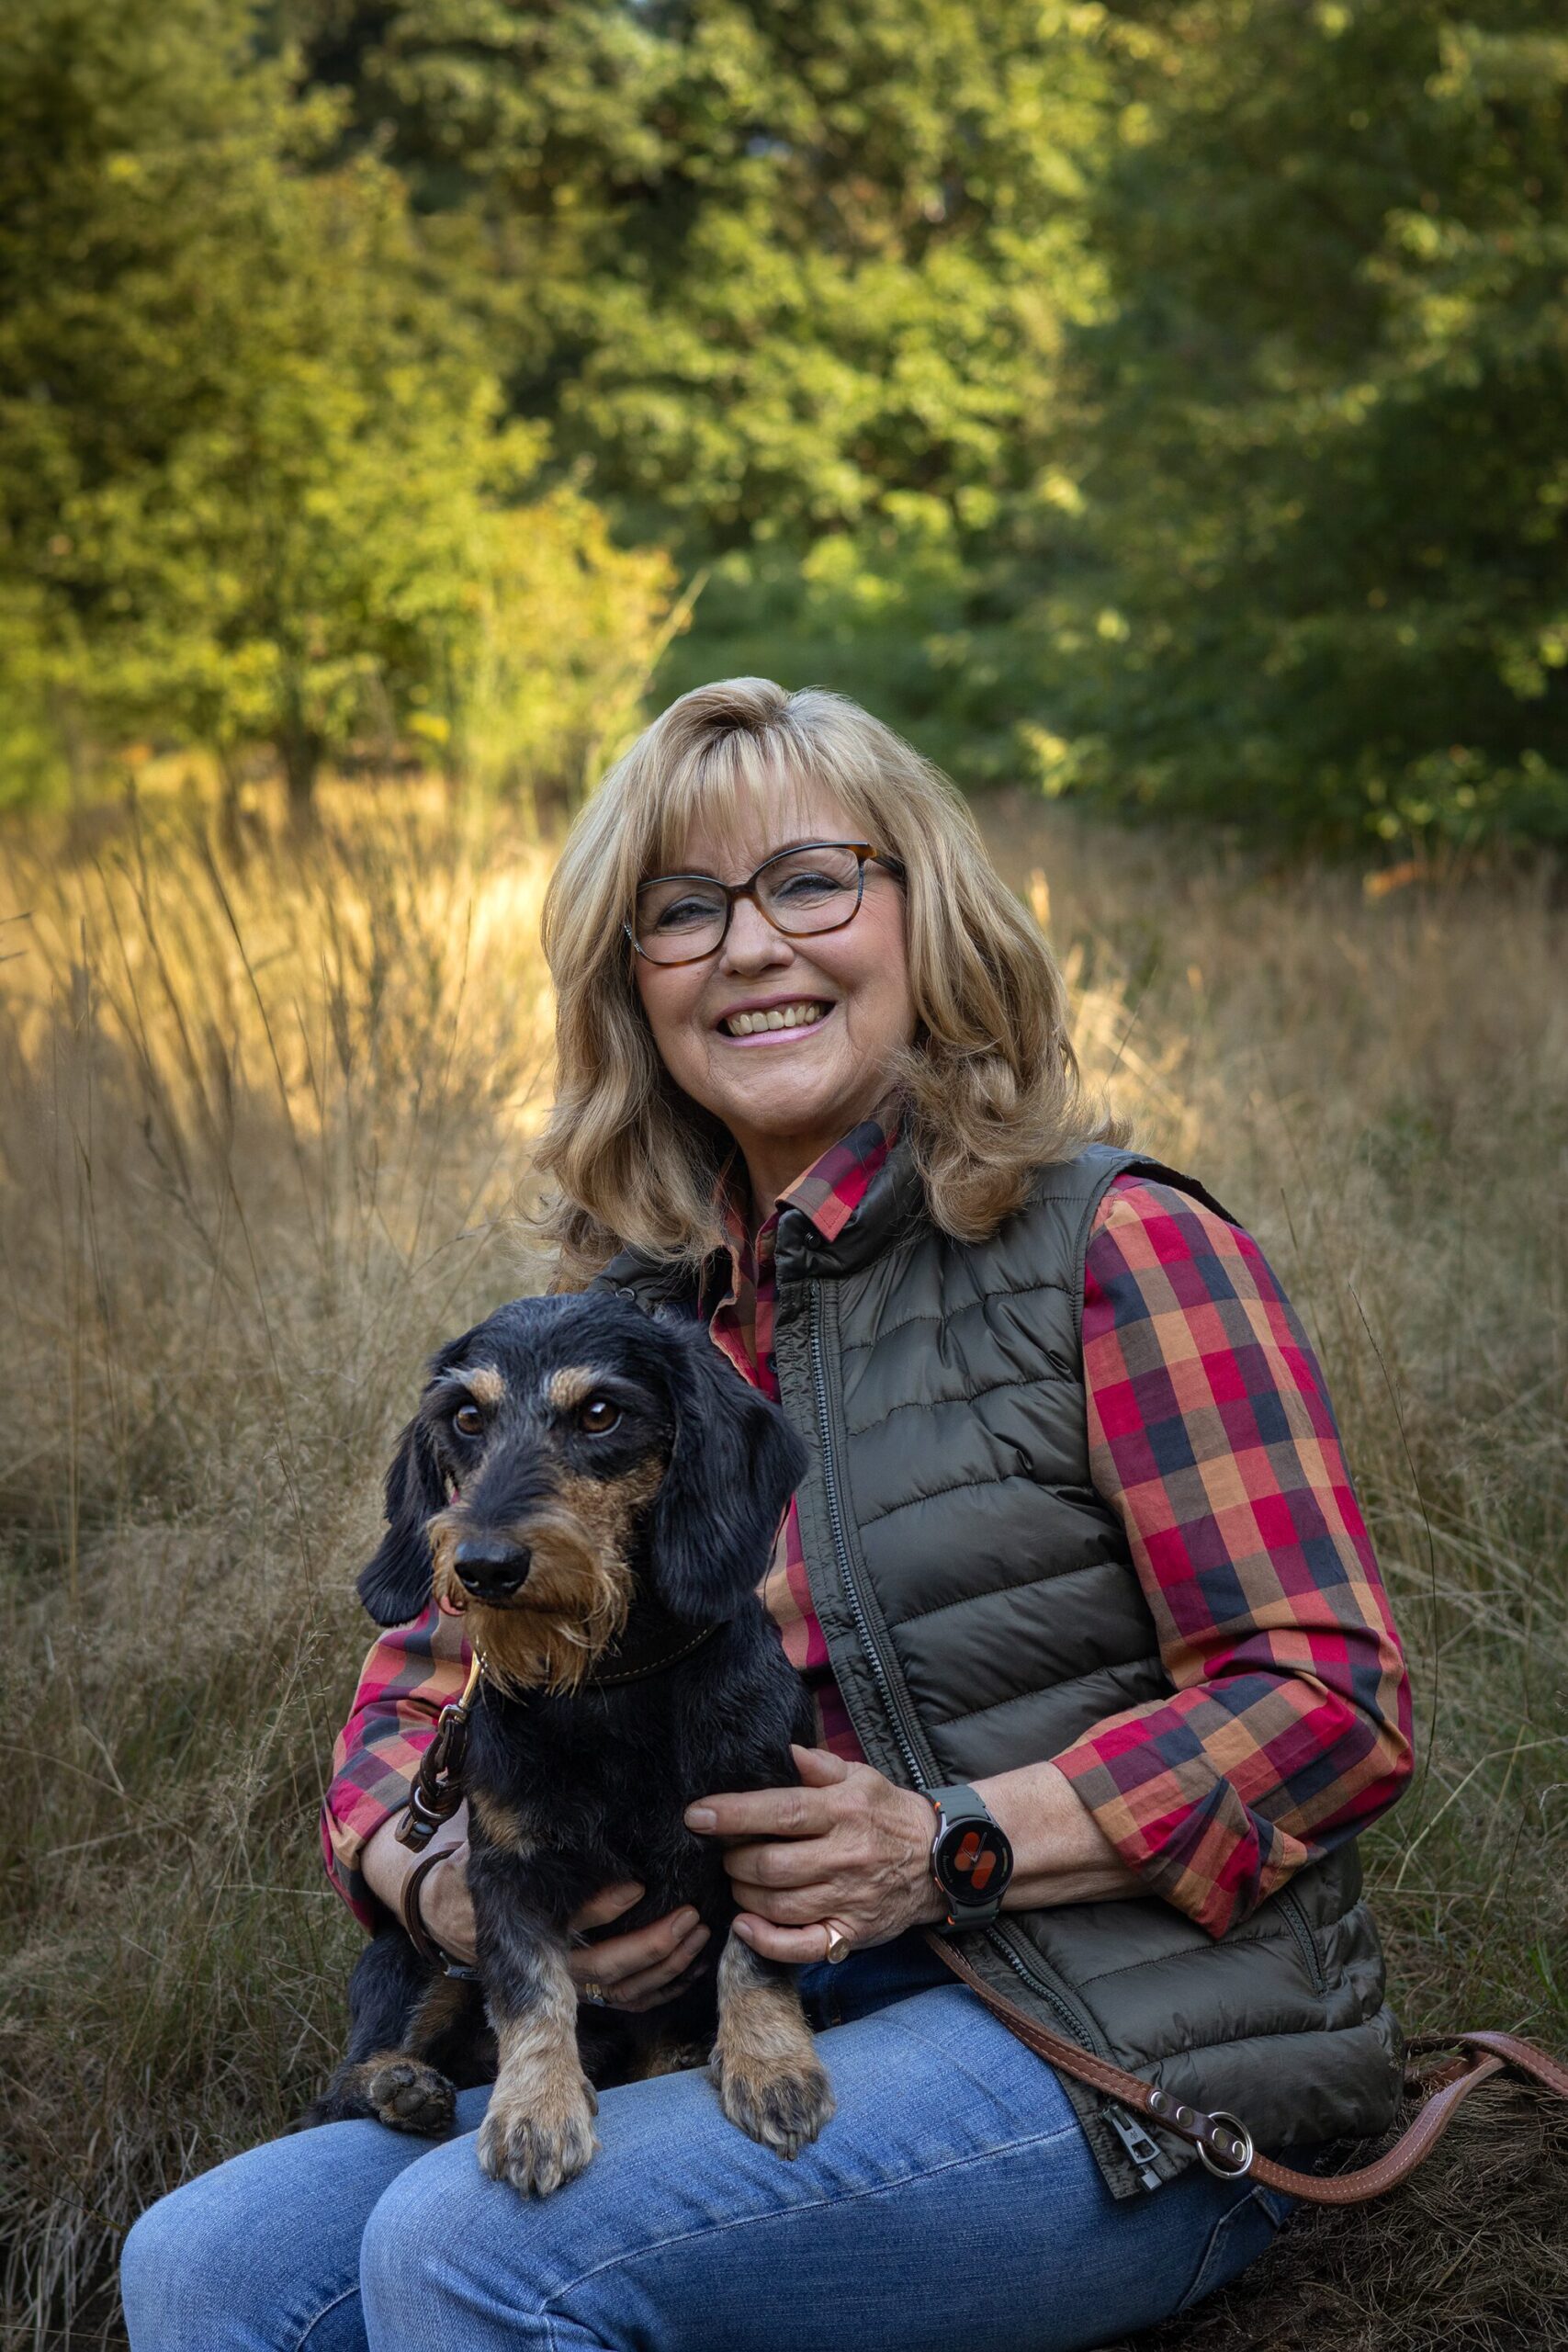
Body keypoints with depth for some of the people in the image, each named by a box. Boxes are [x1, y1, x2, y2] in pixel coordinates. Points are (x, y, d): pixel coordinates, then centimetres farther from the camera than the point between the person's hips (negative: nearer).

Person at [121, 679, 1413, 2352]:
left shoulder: (1111, 1246, -6)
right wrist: (447, 1880, -9)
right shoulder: (621, 1320, 11)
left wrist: (955, 1841, -21)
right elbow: (427, 1674, 14)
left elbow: (1332, 1696, -10)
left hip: (1125, 2058, -5)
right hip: (754, 2031, 6)